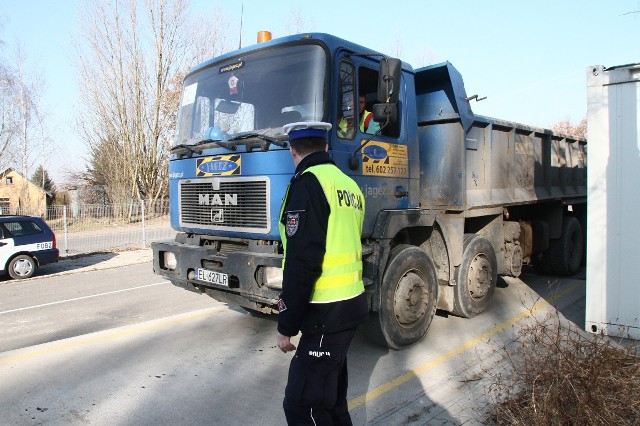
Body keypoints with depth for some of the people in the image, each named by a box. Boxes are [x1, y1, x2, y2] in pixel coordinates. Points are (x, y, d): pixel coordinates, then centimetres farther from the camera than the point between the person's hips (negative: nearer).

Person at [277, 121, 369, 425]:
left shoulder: (308, 182, -15)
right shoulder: (349, 185, 13)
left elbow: (301, 262, -21)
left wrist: (286, 325, -13)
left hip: (327, 313, -9)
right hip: (351, 304, 9)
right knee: (330, 397, 21)